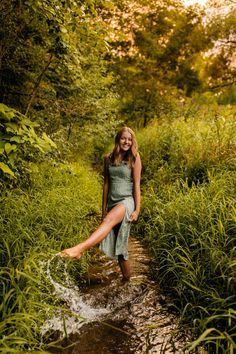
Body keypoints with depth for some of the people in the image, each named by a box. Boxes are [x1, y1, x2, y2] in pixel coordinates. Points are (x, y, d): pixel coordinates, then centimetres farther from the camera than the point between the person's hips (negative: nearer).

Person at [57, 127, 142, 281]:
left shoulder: (134, 158, 0)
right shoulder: (109, 158, 10)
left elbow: (137, 185, -3)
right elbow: (106, 183, 12)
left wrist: (137, 209, -9)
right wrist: (104, 209, 10)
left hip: (127, 201, -5)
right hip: (112, 203, 5)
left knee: (110, 220, -36)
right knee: (118, 245, 7)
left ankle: (80, 248, -53)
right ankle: (126, 278, 21)